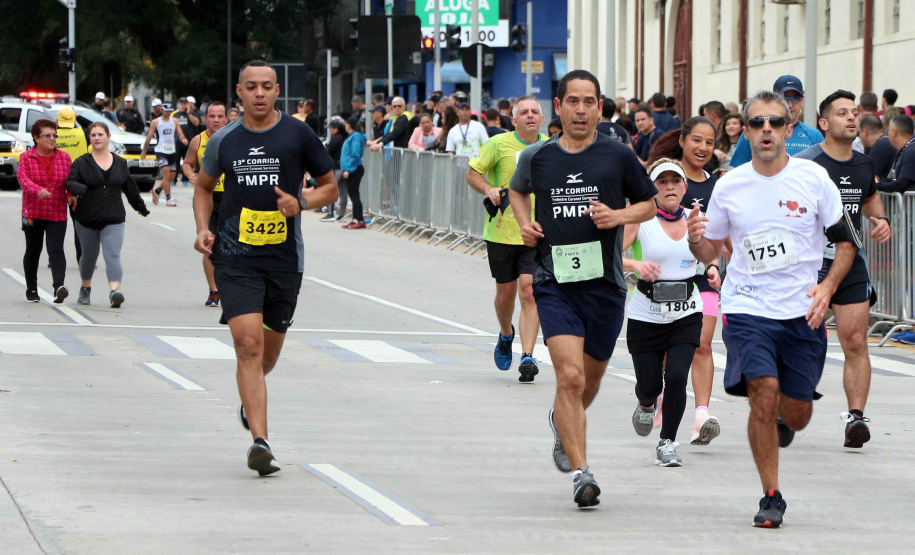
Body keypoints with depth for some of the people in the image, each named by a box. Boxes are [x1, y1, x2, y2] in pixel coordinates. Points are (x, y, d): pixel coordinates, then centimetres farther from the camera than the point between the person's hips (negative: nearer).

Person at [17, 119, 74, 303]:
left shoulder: (64, 157, 6)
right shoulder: (26, 158, -2)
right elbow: (23, 178, -16)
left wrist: (71, 194, -14)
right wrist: (38, 191, -35)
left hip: (58, 214, 0)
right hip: (33, 213, 0)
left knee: (56, 250, -14)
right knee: (33, 251, 12)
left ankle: (58, 286, -28)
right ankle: (31, 290, 26)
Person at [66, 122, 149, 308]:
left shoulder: (120, 163, 9)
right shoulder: (81, 163, 2)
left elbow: (130, 188, 20)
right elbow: (70, 182, -10)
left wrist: (141, 208, 29)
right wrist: (80, 190, -33)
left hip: (113, 219, 0)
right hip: (87, 219, 0)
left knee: (112, 255, -15)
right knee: (89, 256, 14)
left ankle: (114, 291, -28)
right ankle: (85, 289, 36)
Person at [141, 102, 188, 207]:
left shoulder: (174, 121, 9)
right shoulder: (155, 122, 1)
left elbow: (180, 133, 1)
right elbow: (149, 137, 5)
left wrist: (183, 139, -22)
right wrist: (144, 151, 8)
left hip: (172, 151, 4)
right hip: (161, 151, -4)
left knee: (171, 176, 8)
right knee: (166, 173, -20)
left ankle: (157, 190, 34)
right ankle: (168, 199, -18)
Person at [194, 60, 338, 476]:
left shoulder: (298, 135, 0)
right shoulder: (224, 141, 5)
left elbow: (330, 187, 8)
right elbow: (204, 186, 22)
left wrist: (300, 202, -12)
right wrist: (203, 228, 6)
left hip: (285, 258, 1)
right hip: (235, 258, -1)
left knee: (269, 349, 14)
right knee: (248, 345, -15)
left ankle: (250, 401, 49)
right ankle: (260, 442, -20)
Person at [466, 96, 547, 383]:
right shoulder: (499, 144, -4)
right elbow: (472, 173, 2)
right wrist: (489, 190, -16)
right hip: (502, 231, 0)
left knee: (529, 291, -13)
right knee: (505, 294, 11)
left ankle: (527, 357, -14)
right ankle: (506, 336, 43)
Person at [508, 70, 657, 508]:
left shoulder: (618, 156, 0)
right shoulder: (536, 157, 4)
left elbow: (649, 205, 11)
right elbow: (518, 189, 26)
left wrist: (619, 216, -9)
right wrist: (524, 223, 7)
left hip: (605, 284, 1)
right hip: (555, 283, -1)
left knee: (589, 380, 15)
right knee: (570, 377, -17)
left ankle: (561, 422, 50)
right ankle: (580, 472, -16)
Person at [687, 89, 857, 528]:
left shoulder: (814, 179, -4)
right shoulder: (728, 186, -1)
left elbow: (845, 241, 5)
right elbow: (709, 252, 10)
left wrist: (827, 286, -11)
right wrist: (695, 240, -14)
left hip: (802, 311, 1)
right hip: (746, 307, -1)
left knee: (796, 416, 4)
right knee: (764, 394, -19)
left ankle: (781, 422, 44)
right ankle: (771, 498, -5)